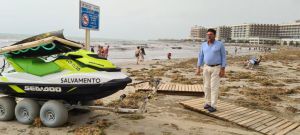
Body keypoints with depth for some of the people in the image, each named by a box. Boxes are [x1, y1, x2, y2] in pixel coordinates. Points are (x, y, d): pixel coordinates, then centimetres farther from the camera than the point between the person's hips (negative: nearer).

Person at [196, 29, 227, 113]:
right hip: (206, 67, 5)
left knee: (214, 87, -6)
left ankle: (213, 106, 2)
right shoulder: (204, 45, 2)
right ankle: (208, 103, 22)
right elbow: (201, 57, 6)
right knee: (207, 86, 7)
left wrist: (223, 70, -13)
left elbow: (224, 57, -7)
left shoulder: (220, 44, -10)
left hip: (216, 68, -4)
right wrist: (198, 68, 0)